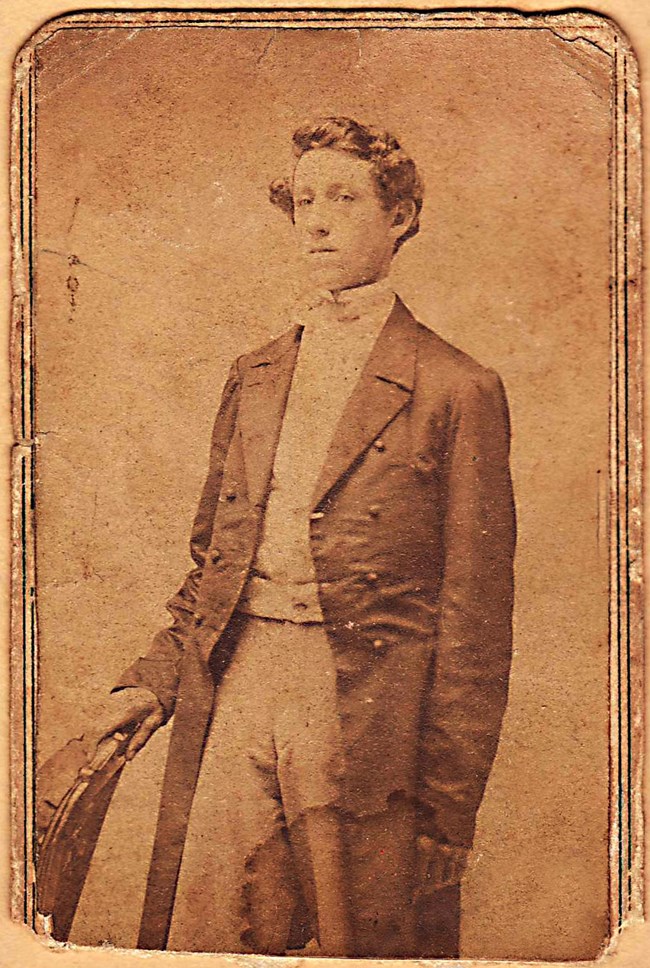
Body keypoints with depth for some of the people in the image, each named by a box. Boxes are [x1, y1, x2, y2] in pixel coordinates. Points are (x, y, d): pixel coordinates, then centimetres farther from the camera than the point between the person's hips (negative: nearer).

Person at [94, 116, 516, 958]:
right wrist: (156, 678, 6)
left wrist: (445, 808, -6)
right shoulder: (252, 377, 15)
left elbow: (475, 617, -4)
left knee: (366, 944, 7)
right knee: (200, 937, 7)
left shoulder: (455, 389, -2)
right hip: (233, 692, 5)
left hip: (365, 710, -4)